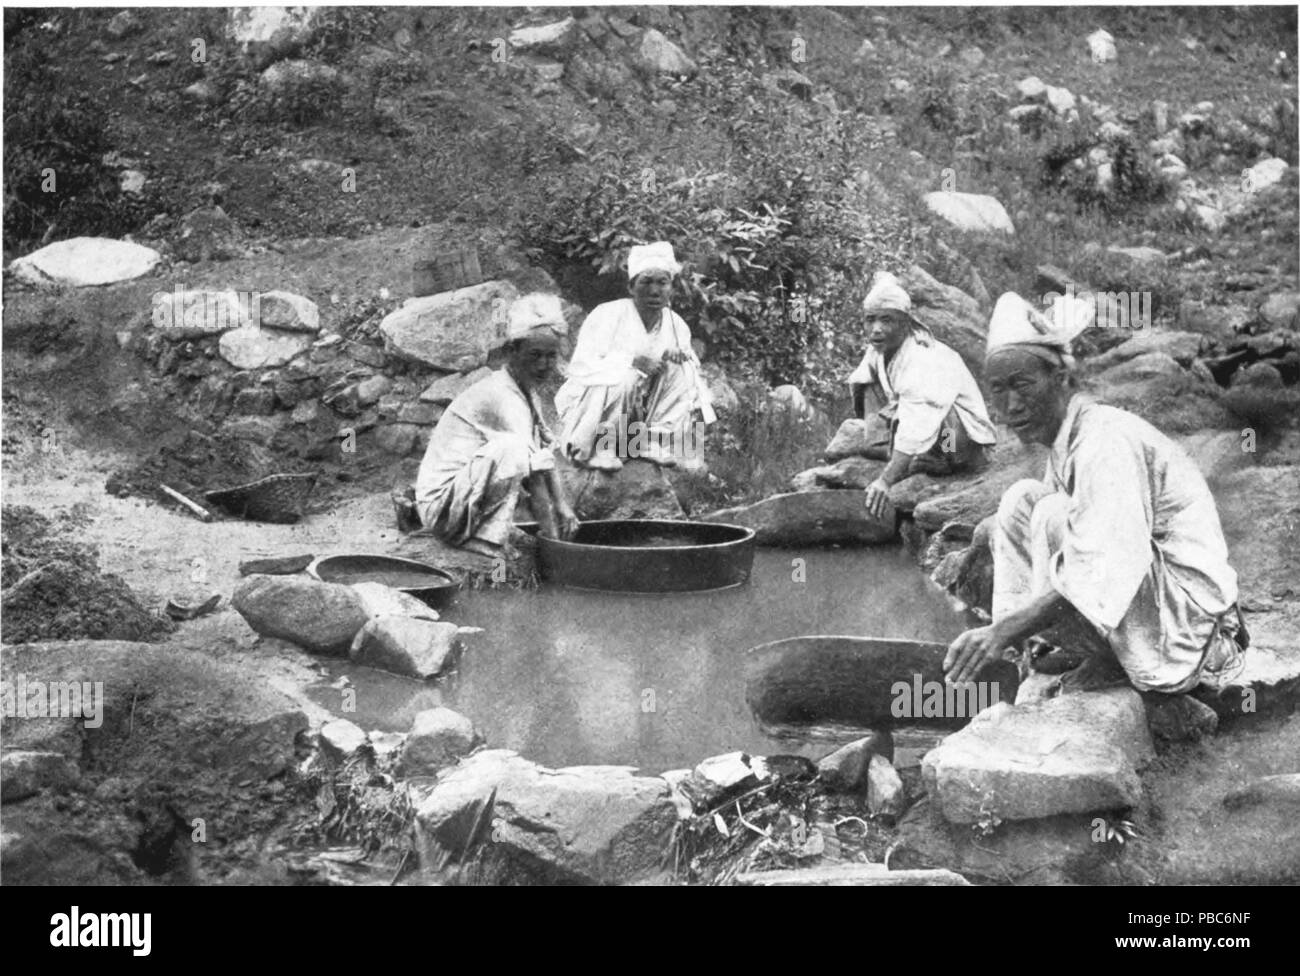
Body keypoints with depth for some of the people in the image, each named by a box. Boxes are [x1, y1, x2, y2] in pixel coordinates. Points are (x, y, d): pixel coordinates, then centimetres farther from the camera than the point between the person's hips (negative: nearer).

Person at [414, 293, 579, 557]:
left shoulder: (526, 392, 10)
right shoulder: (503, 398, -20)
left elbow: (544, 453, 11)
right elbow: (534, 478, -20)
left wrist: (562, 506, -1)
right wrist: (553, 543, -19)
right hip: (442, 504, -10)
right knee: (512, 447, -30)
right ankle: (487, 540, -23)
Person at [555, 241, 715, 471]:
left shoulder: (676, 325, 1)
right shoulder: (607, 315, -17)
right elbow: (581, 367, -25)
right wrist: (633, 362, -33)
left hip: (638, 413, 5)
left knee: (683, 369, -12)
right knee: (623, 376, -35)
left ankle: (654, 442, -7)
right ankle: (593, 449, -18)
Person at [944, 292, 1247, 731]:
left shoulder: (1108, 440, -22)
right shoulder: (1066, 442, 9)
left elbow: (1110, 568, -33)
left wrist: (1007, 628, -37)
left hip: (1191, 615, -10)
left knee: (1055, 516, -24)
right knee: (1021, 498, 5)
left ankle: (1111, 666, -9)